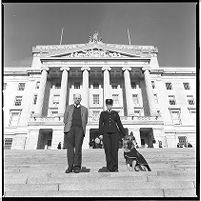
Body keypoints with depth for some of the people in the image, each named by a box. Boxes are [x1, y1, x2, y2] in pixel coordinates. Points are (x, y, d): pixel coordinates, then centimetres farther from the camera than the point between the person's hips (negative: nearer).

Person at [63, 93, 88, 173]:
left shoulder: (84, 109, 19)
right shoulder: (68, 107, 19)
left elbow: (85, 121, 15)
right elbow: (65, 119, 14)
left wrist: (82, 129, 4)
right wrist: (68, 127, 3)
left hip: (79, 129, 0)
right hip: (70, 129, 1)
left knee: (78, 147, -5)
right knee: (70, 147, -3)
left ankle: (77, 166, 0)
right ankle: (70, 166, 1)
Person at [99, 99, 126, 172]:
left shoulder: (115, 113, 15)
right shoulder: (103, 113, 14)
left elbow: (119, 124, 14)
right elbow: (100, 124, 6)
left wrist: (124, 134, 11)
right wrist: (100, 134, -7)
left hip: (114, 132, 1)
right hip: (106, 133, 0)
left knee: (114, 149, -9)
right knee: (108, 150, -7)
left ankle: (115, 168, 1)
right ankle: (110, 168, 0)